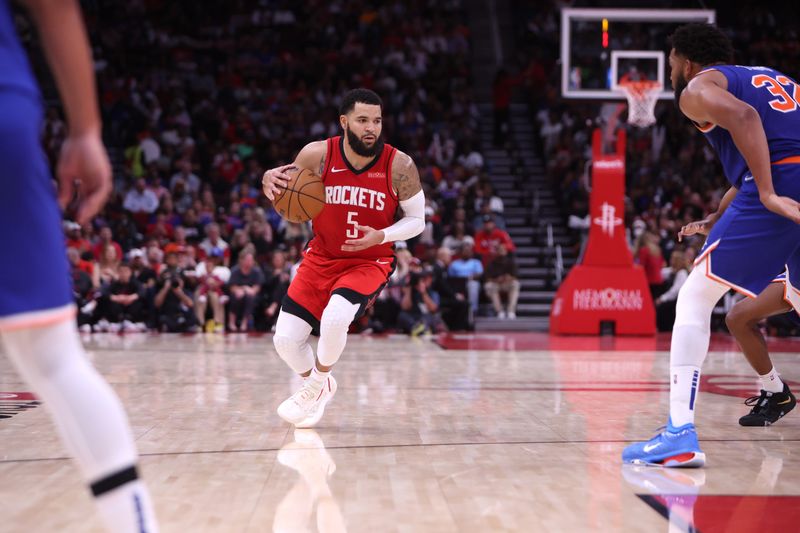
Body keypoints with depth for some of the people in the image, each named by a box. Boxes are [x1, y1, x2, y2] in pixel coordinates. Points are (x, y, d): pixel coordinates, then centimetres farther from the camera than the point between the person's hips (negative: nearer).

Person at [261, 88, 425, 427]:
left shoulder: (399, 166, -15)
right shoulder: (317, 155, -12)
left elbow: (417, 220, -4)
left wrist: (381, 236, -23)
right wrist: (270, 180, -22)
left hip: (370, 262, -2)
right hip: (321, 258, 3)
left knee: (335, 318, -30)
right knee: (285, 339, -4)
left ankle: (317, 383, 2)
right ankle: (320, 386, 29)